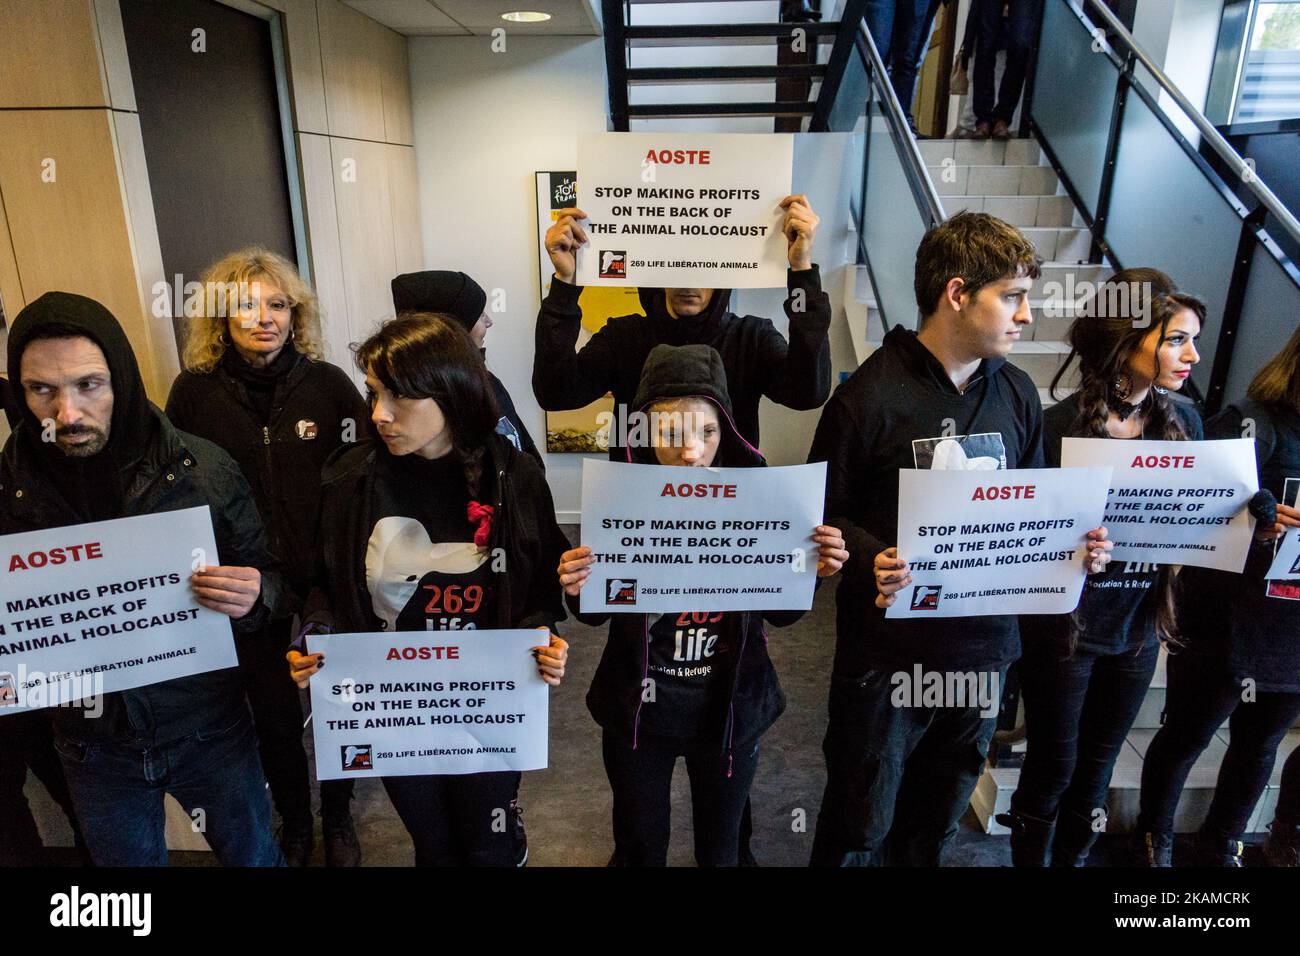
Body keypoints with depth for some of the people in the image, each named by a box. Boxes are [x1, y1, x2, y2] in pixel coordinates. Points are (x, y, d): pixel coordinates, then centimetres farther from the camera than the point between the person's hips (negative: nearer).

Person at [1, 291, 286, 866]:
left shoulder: (204, 468, -16)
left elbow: (265, 577, -5)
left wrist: (254, 597, -27)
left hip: (208, 728, -1)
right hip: (95, 746, 2)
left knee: (253, 855, 20)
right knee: (126, 860, 26)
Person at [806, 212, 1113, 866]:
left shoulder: (1018, 395, 5)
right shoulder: (871, 394, -15)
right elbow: (825, 513, -11)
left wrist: (1073, 543, -6)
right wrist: (870, 561, -29)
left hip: (983, 646, 6)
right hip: (887, 650, -5)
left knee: (937, 823, 24)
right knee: (860, 827, 13)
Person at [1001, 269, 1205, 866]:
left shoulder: (1183, 421, -1)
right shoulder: (1061, 426, -17)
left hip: (1140, 627, 5)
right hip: (1064, 624, -5)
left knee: (1097, 766, 19)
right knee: (1053, 765, 11)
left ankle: (1073, 857, 41)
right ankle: (1029, 857, 35)